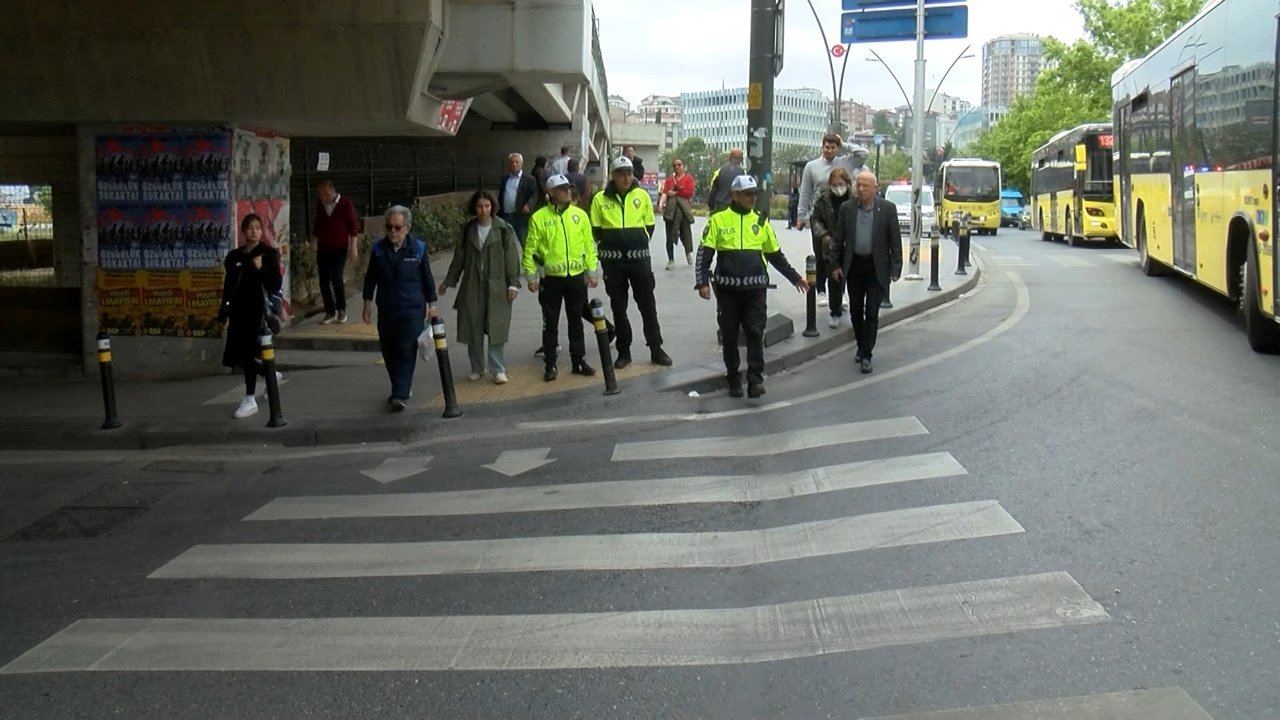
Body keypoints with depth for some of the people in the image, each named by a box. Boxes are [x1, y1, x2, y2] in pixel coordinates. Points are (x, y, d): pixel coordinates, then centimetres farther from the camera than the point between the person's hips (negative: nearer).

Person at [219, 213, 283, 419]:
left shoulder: (269, 254, -3)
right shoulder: (234, 256, 10)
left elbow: (276, 285, -9)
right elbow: (228, 286, 15)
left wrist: (261, 269, -23)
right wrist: (224, 312, 12)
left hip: (258, 310, -5)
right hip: (238, 311, 5)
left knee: (247, 354, -8)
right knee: (235, 356, 7)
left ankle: (250, 400, 2)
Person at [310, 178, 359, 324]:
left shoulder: (345, 204, -6)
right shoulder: (320, 206, 7)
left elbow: (353, 225, -5)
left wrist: (353, 247, -9)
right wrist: (313, 241, 12)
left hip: (340, 248, -5)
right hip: (323, 249, 5)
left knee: (336, 278, -16)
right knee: (324, 281, 1)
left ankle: (342, 309, 4)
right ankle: (331, 312, 12)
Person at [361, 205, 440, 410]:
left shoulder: (418, 248, -4)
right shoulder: (378, 249, 1)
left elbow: (427, 278, 4)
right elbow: (370, 278, 11)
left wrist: (431, 304, 4)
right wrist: (368, 303, 10)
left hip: (412, 309, -3)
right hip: (386, 309, 4)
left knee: (406, 351, -9)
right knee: (389, 351, 9)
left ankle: (401, 395, -10)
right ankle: (402, 388, 26)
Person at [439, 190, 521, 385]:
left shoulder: (503, 229, -4)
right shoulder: (468, 230, 6)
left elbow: (512, 257, -4)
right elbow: (459, 257, 13)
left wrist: (513, 283, -9)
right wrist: (449, 281, 14)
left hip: (497, 286, -3)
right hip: (472, 286, 3)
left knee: (496, 328, -5)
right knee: (473, 328, 6)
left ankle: (498, 369, 2)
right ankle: (477, 368, 18)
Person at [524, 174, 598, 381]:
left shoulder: (579, 214, 2)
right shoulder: (539, 217, -6)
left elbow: (589, 244, 5)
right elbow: (530, 249, -4)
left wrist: (591, 271, 3)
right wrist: (531, 276, -7)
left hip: (577, 277, 2)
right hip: (551, 279, -2)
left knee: (576, 321, 11)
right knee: (551, 323, 5)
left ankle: (579, 361, 20)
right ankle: (550, 365, 12)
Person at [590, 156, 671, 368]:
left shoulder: (642, 195, 1)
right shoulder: (600, 199, -1)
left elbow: (649, 225, 9)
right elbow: (596, 229, 5)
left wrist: (639, 244, 1)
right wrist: (610, 246, -1)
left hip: (639, 258, 0)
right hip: (613, 260, 0)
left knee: (648, 304, 4)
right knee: (618, 307, 8)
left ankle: (656, 349, 12)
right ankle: (623, 351, 17)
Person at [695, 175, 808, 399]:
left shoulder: (760, 220, 7)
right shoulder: (718, 219, -1)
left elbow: (775, 254, 17)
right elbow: (704, 252, 0)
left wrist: (794, 277, 18)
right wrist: (703, 281, -9)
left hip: (755, 288, 1)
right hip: (727, 288, -1)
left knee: (755, 333, -4)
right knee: (729, 336, 7)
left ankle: (755, 380, -2)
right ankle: (734, 379, 18)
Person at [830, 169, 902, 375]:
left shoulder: (888, 209, -4)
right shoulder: (847, 208, 2)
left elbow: (895, 240, -2)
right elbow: (838, 239, 6)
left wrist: (896, 267, -7)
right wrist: (835, 265, 2)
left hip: (876, 267, -3)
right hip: (854, 265, 3)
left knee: (872, 312, -4)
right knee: (855, 310, 12)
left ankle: (866, 355, 0)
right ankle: (861, 346, 29)